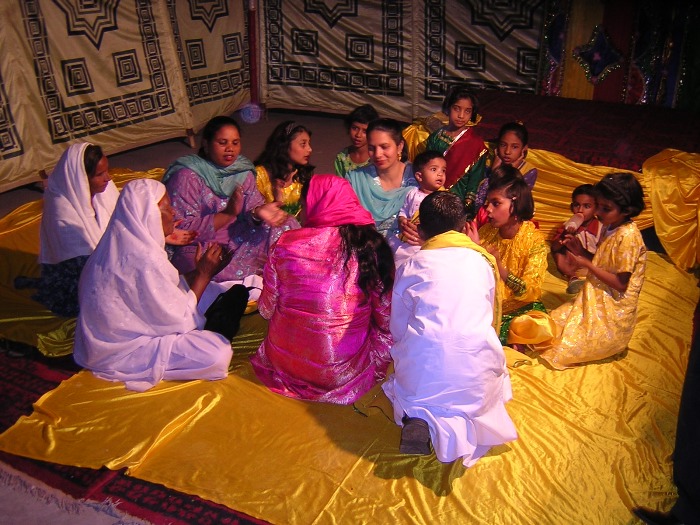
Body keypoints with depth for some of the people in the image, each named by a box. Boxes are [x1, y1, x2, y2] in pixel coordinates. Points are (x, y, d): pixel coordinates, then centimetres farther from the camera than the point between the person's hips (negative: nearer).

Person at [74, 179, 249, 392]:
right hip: (120, 354, -9)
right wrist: (204, 274, -14)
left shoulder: (123, 242, -2)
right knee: (218, 354, -20)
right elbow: (177, 320, -20)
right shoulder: (144, 260, -30)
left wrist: (198, 272, 4)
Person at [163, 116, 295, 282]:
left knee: (288, 224, -10)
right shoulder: (186, 177, -16)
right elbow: (182, 229, -20)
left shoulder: (243, 173, 6)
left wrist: (258, 213, -29)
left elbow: (252, 206, -3)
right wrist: (228, 214, -29)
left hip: (235, 240, 6)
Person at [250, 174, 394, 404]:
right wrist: (375, 363, 15)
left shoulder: (285, 245, -10)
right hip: (346, 373, 0)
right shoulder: (371, 246, -10)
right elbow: (386, 320, -5)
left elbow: (266, 310, 1)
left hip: (285, 365, 0)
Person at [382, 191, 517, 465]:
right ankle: (458, 425, 0)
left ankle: (418, 419, -3)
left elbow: (398, 329, 12)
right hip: (476, 369, 0)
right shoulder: (484, 261, 9)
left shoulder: (410, 267, 7)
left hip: (421, 377, 1)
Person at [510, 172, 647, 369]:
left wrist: (586, 264, -17)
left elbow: (621, 284, -22)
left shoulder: (628, 236, -23)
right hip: (597, 298, 9)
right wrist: (581, 251, -2)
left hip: (613, 309, -9)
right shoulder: (609, 228, 5)